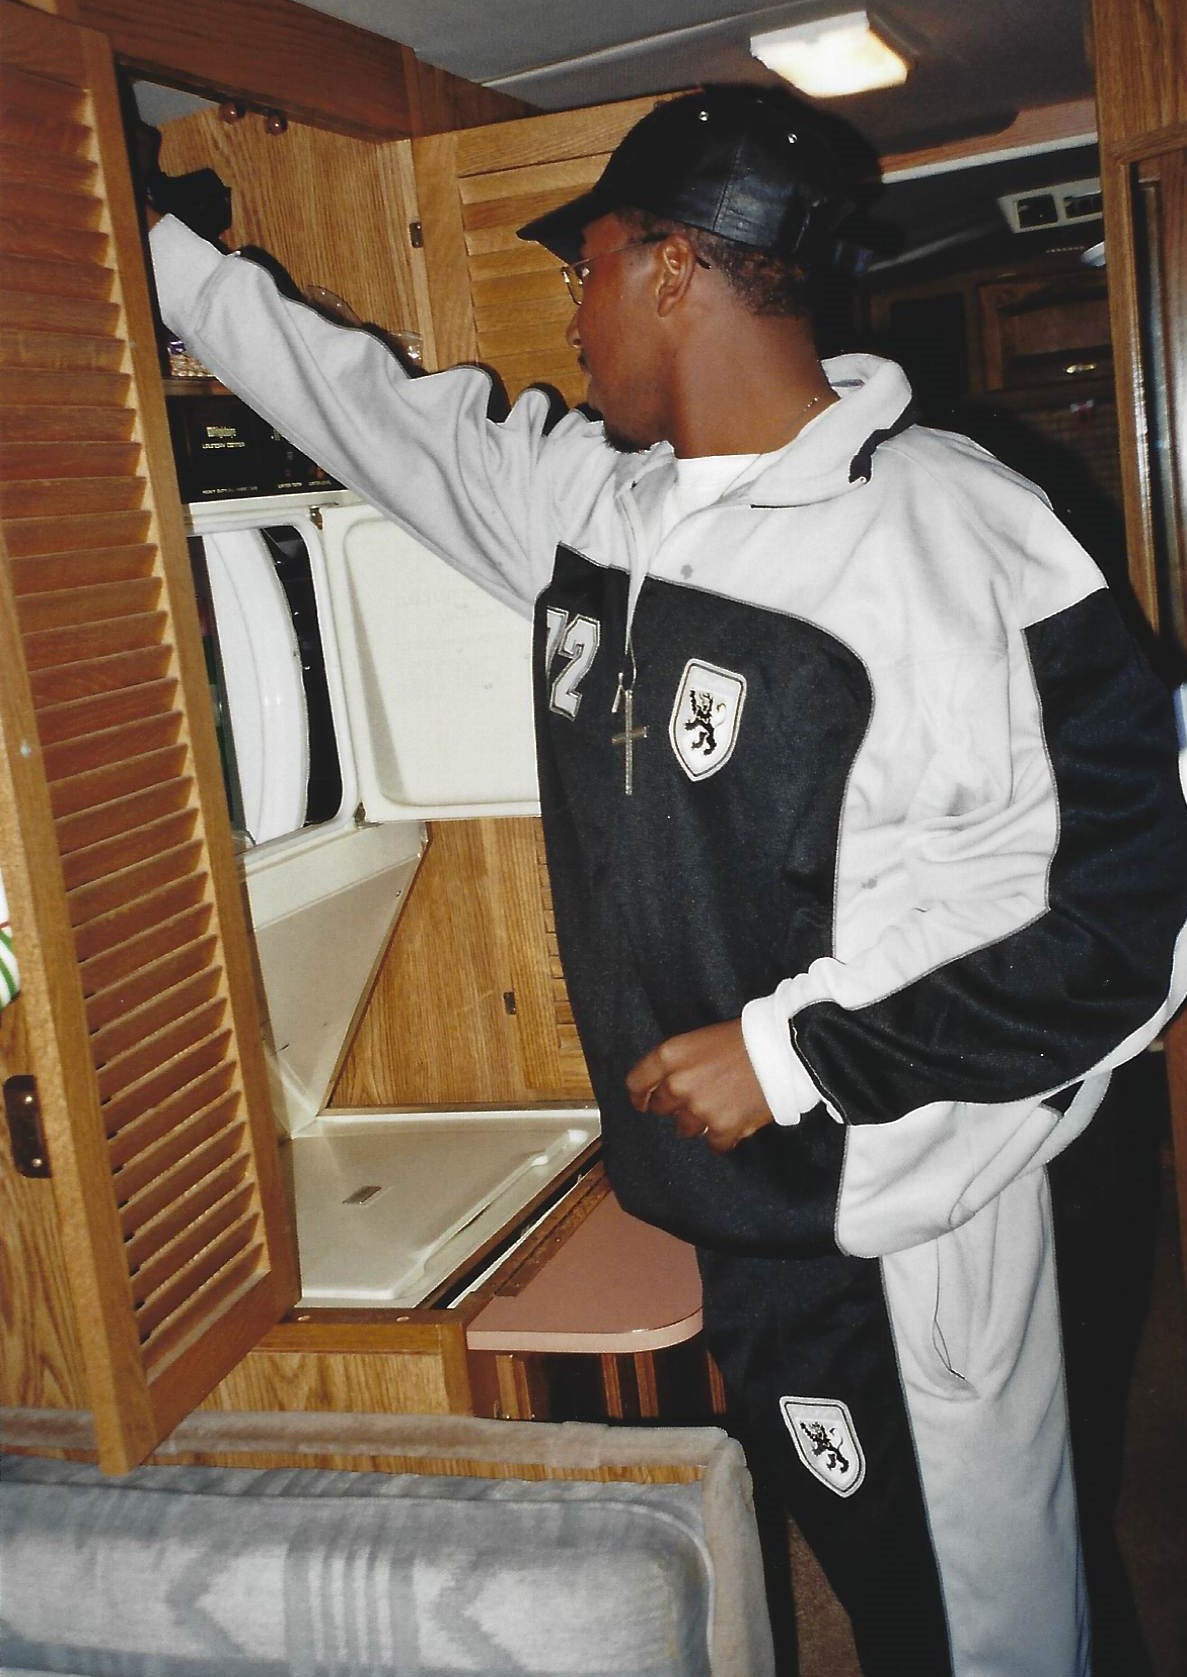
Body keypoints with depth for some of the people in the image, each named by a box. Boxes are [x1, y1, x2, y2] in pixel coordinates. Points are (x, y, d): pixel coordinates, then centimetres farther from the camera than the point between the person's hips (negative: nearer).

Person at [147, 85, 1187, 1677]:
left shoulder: (961, 543, -20)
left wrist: (796, 1050, -20)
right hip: (725, 1205, 7)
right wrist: (151, 245, 27)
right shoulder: (584, 498, 3)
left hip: (901, 1246, -7)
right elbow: (360, 398, 19)